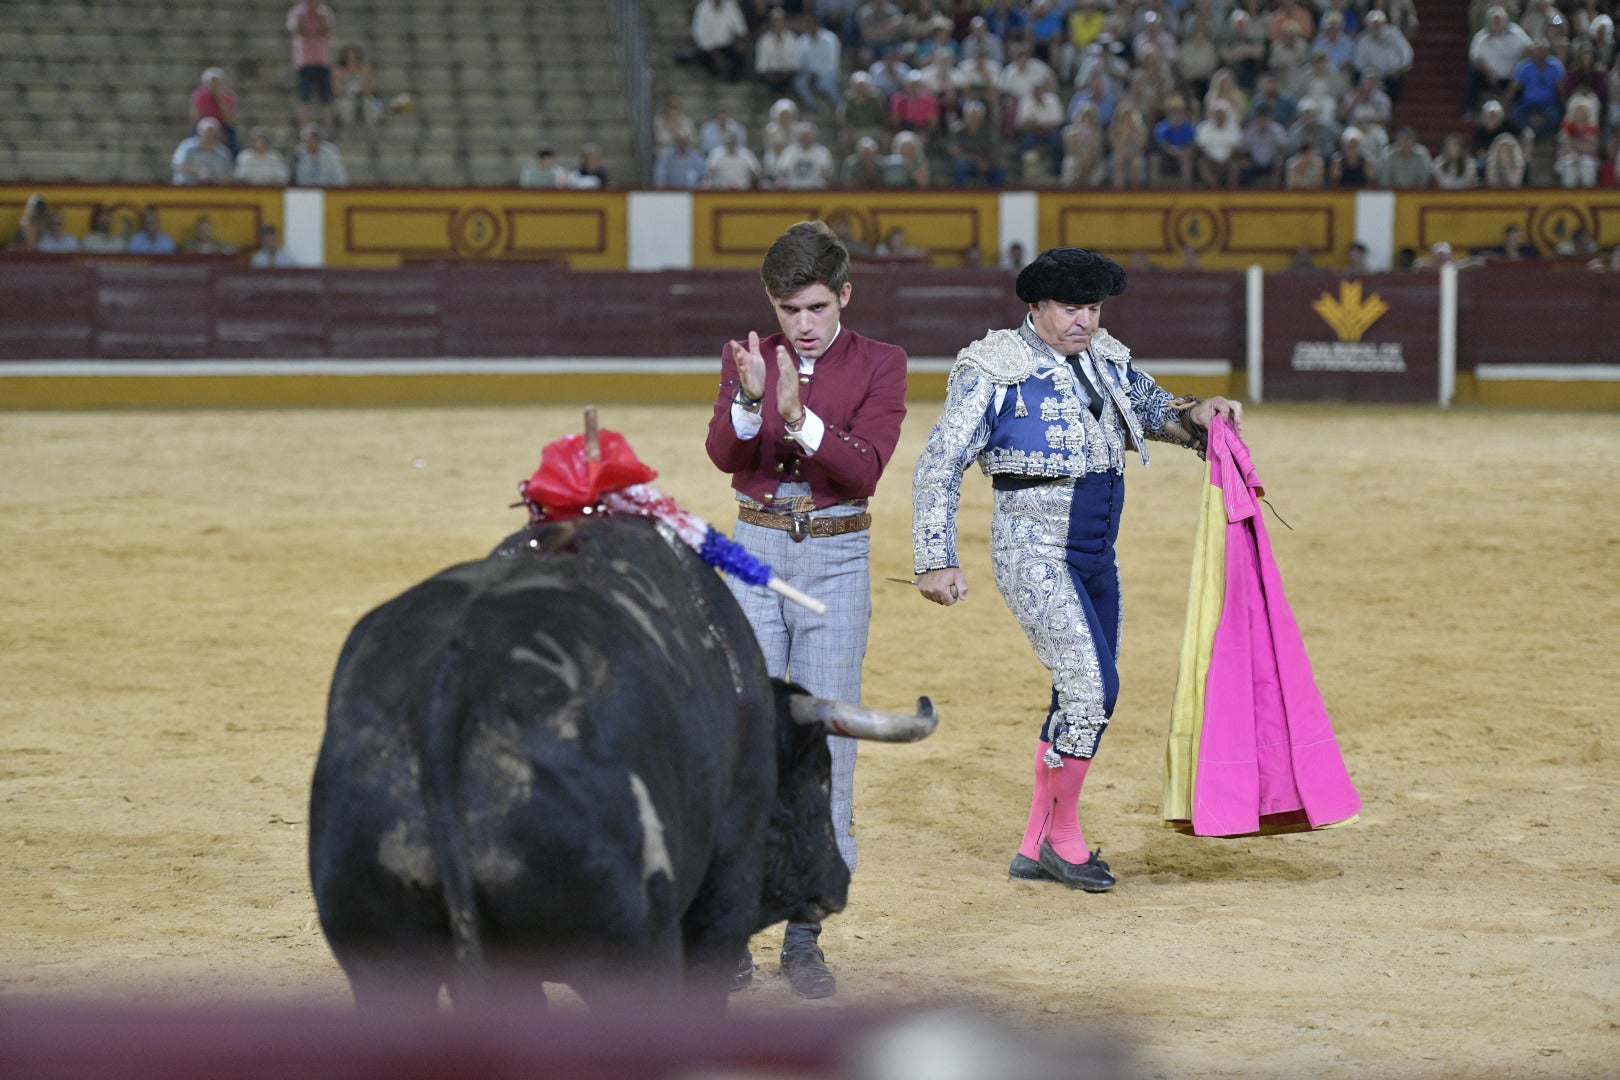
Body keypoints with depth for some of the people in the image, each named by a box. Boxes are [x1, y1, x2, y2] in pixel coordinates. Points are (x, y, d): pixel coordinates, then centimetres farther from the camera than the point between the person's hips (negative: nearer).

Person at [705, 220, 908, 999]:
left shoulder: (879, 365, -2)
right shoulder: (747, 361, 4)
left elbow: (865, 469, -15)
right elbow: (724, 454, -12)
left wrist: (799, 415, -28)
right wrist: (750, 399, -31)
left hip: (837, 561, -1)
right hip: (756, 554, 1)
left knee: (826, 750, -1)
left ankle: (804, 941, 6)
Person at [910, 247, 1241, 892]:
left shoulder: (1108, 364, 10)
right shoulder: (994, 373, -9)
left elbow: (1154, 412, 27)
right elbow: (940, 467, -8)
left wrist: (1196, 414, 3)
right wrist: (937, 561, -15)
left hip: (1096, 556, 8)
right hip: (1034, 551, -8)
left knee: (1084, 696, 9)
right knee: (1091, 685, -18)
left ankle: (1035, 849, 20)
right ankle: (1063, 834, -1)